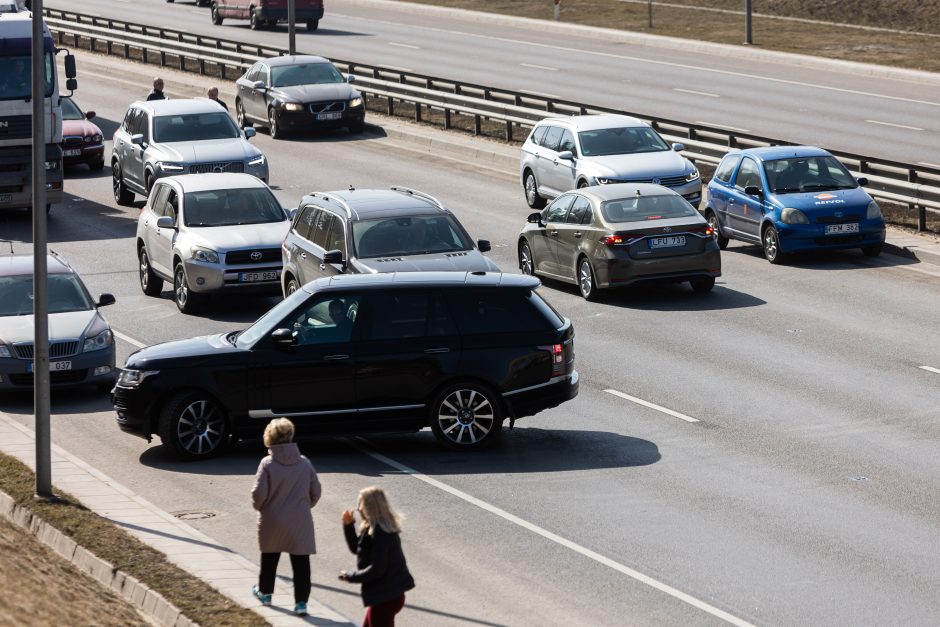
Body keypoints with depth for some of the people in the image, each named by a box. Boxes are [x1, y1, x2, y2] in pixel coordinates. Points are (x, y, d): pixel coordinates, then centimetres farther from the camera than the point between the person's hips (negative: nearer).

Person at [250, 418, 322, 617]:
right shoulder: (304, 463, -4)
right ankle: (301, 602, -1)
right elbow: (316, 491, 2)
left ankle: (265, 592, 37)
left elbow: (259, 493, -16)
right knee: (301, 563, 4)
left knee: (269, 559, 21)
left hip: (273, 521, -1)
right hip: (300, 522, 1)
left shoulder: (268, 464, -14)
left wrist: (259, 506, 6)